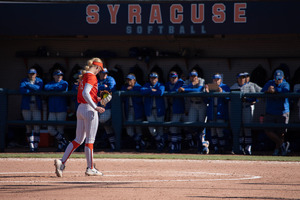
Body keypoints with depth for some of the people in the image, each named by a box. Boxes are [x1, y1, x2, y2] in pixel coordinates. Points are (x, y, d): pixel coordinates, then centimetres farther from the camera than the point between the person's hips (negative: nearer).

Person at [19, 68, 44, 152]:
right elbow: (22, 90, -14)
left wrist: (28, 85, -13)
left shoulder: (39, 81, 8)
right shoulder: (24, 81, 6)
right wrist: (33, 90, -16)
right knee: (28, 126, -1)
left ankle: (36, 145, -5)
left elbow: (39, 88, -13)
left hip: (37, 107, 0)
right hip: (26, 106, 0)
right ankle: (31, 145, 3)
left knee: (37, 126, -8)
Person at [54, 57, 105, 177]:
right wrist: (95, 107, -27)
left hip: (80, 108, 9)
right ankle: (90, 168, 4)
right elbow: (85, 93, -24)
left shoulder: (84, 76, 15)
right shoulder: (91, 77, -12)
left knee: (78, 140, 10)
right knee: (90, 140, -1)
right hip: (89, 109, -9)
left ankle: (61, 162, -1)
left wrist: (97, 99, 17)